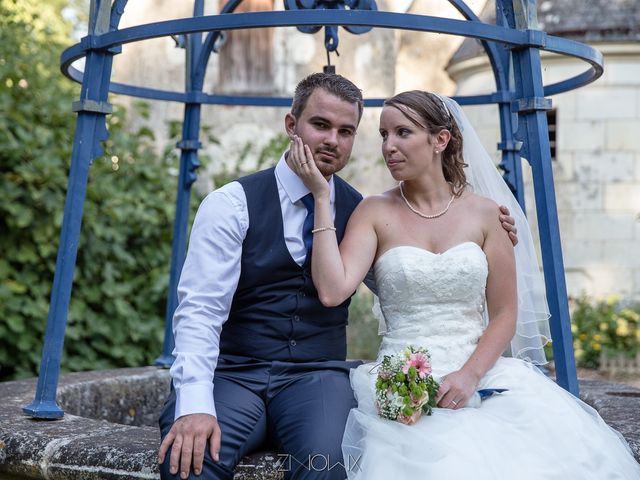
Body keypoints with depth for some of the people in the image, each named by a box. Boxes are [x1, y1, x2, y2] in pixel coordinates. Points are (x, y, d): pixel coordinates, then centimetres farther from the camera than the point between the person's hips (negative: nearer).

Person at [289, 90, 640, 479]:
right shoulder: (375, 213, 3)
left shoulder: (484, 214, 5)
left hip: (481, 370, 2)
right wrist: (322, 198, -10)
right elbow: (332, 291, -13)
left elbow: (505, 315, 5)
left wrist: (470, 374, -12)